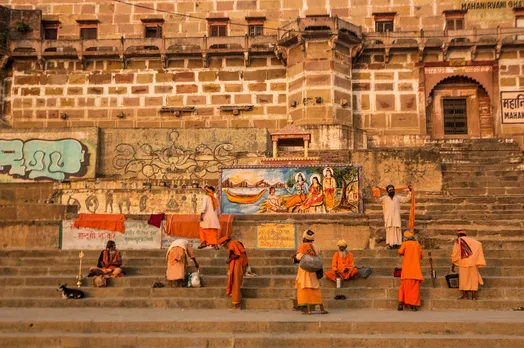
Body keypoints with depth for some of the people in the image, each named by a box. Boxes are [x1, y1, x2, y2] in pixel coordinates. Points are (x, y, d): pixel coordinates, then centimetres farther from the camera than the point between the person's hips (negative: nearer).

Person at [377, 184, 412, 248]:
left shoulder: (397, 198, 16)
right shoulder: (384, 198, 9)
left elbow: (406, 199, 15)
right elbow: (378, 200, -4)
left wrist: (410, 191, 7)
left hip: (396, 217, 2)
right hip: (388, 217, -2)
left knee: (396, 230, -3)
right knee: (389, 230, -7)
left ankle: (396, 243, -1)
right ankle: (390, 243, -9)